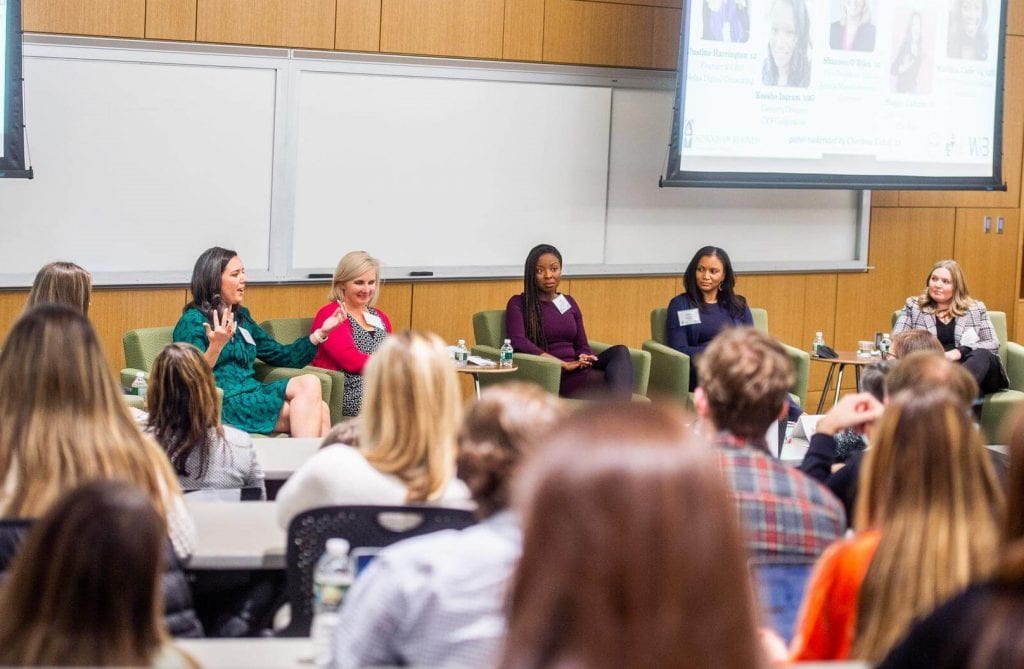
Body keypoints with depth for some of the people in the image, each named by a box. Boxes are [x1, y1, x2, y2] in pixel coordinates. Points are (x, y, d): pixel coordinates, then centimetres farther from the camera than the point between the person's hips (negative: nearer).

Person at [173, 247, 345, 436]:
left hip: (251, 396, 7)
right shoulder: (193, 321, -2)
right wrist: (216, 347, -28)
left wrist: (321, 333, 16)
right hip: (223, 405, -7)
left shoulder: (242, 316, 22)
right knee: (308, 384, -23)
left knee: (321, 408, -22)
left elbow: (280, 355, 25)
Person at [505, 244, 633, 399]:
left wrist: (584, 359, -6)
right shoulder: (518, 304, 5)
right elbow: (518, 342, -12)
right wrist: (565, 364, -18)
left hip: (576, 371, 6)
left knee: (619, 352, -29)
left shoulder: (569, 303, 23)